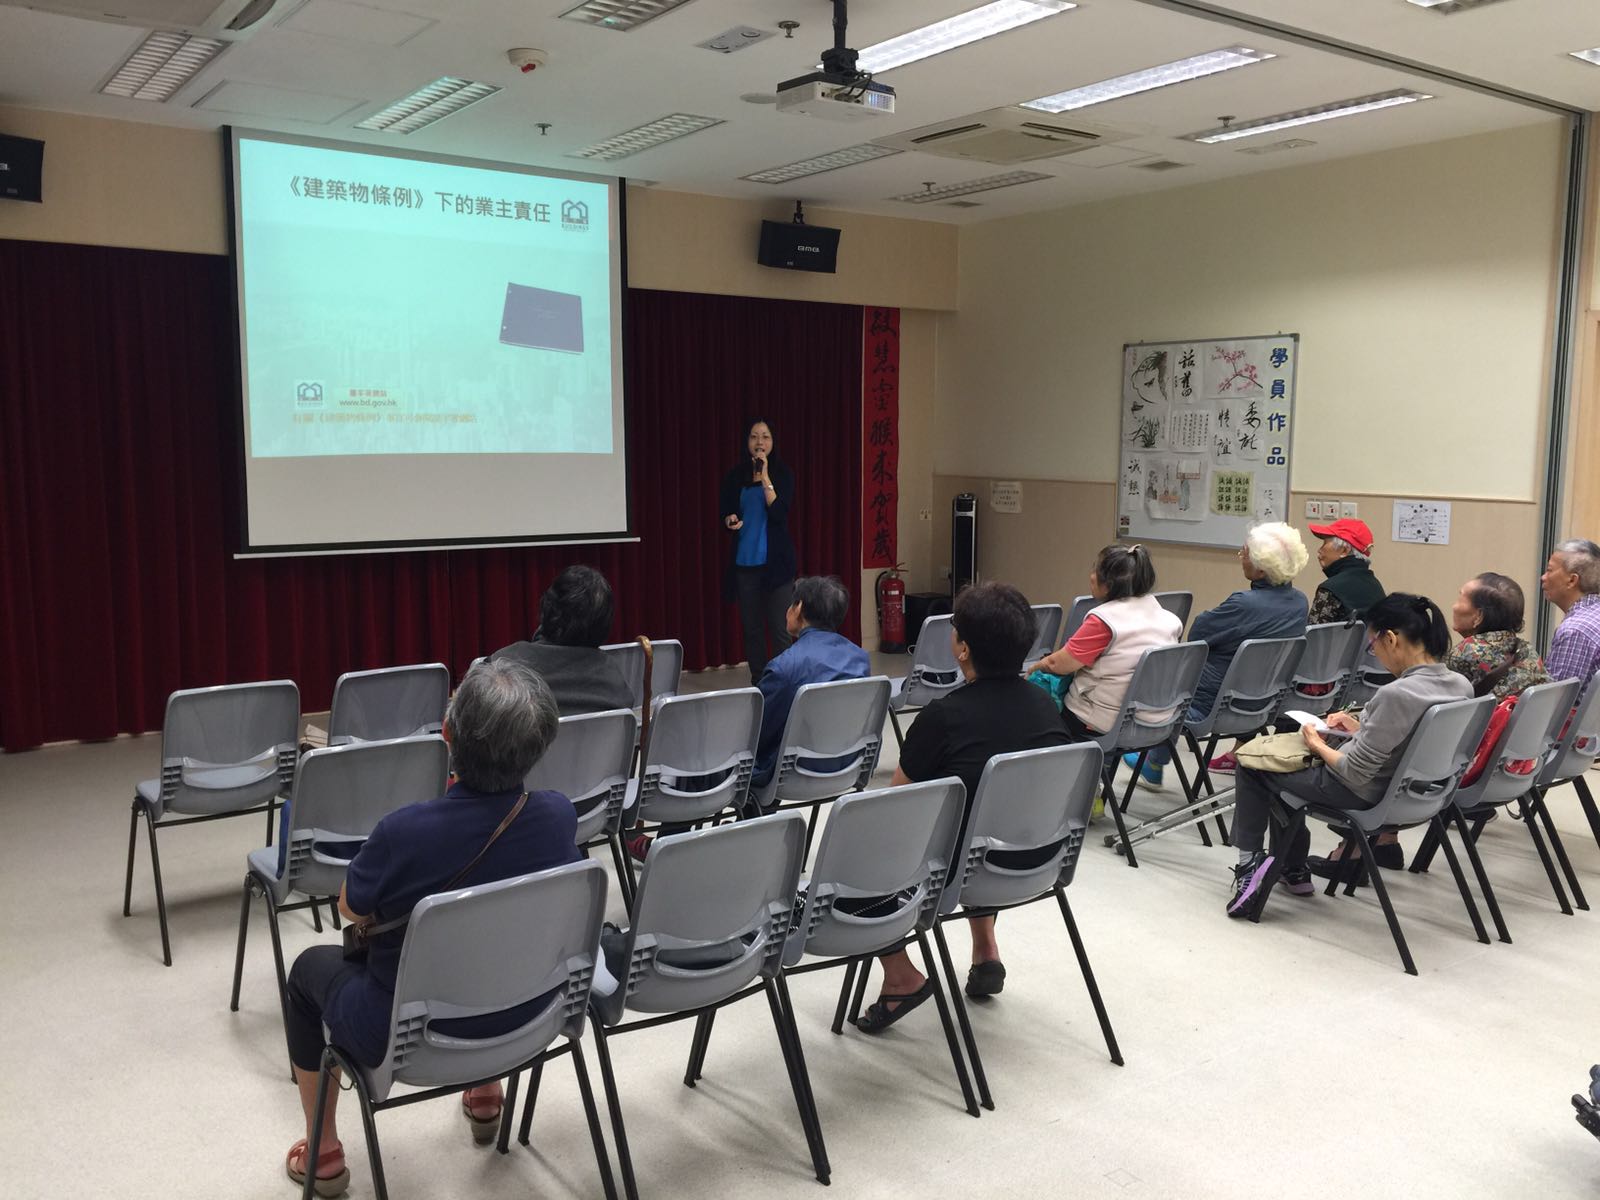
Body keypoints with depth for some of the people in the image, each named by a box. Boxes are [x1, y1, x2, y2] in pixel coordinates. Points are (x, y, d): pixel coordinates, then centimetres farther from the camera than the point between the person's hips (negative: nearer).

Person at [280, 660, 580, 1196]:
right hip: (522, 1016, 4)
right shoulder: (560, 815, -19)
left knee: (310, 967, 26)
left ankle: (323, 1154, 35)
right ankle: (485, 1096, 51)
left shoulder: (404, 832, -32)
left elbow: (352, 911, -9)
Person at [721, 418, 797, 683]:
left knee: (782, 630, -7)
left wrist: (765, 477, -17)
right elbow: (725, 514, 10)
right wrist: (730, 521, -12)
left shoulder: (782, 474, -1)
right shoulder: (736, 476, 6)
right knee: (751, 629, 7)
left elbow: (780, 513, -14)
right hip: (744, 562, 3)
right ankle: (758, 685, 16)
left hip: (776, 561, -3)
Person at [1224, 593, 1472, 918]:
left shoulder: (1396, 694, -31)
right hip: (1407, 790, 9)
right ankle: (1293, 870, 33)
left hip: (1364, 795, -9)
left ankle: (1250, 865, 15)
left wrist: (1318, 746, -7)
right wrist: (1361, 727, 8)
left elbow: (1356, 774, -24)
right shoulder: (1461, 686, -6)